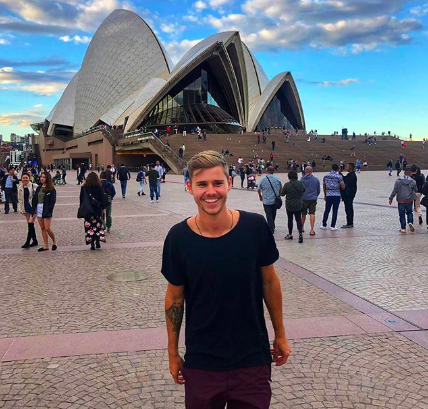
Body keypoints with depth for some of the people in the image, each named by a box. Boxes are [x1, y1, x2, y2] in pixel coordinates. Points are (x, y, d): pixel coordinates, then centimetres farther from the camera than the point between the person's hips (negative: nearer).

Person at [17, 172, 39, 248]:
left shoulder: (34, 186, -11)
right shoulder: (20, 188, 6)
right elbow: (19, 199, 12)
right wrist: (21, 209, 9)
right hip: (26, 207, 6)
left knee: (30, 224, -10)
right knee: (30, 224, 11)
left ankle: (28, 242, -6)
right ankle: (34, 241, 21)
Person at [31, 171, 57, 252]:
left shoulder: (51, 189, -7)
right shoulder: (39, 188, 10)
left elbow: (53, 201, -10)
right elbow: (34, 199, 9)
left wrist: (49, 210, -18)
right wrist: (33, 210, 3)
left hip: (46, 211, -6)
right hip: (39, 210, 6)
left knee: (48, 228, -6)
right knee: (43, 229, 9)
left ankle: (54, 242, 16)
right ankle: (46, 246, 15)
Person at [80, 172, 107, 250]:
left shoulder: (84, 188, -2)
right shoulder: (99, 188, -5)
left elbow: (81, 199, 2)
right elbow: (102, 198, -2)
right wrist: (104, 209, 6)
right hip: (97, 210, 0)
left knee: (89, 227, 4)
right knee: (98, 226, 12)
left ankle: (92, 244, 2)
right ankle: (98, 243, 11)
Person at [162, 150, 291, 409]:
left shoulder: (255, 227, -14)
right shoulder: (179, 238, -13)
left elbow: (269, 281, 1)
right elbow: (175, 297, -1)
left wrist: (280, 335, 8)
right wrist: (173, 353, 6)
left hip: (253, 361, 0)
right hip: (201, 364, 0)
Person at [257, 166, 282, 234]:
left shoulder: (263, 180, -10)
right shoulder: (277, 179, -5)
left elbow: (259, 190, 1)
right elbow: (280, 189, 6)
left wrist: (260, 196, 20)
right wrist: (279, 196, 22)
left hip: (266, 201, -3)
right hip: (275, 200, 3)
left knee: (269, 216, 4)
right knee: (273, 215, 19)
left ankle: (271, 230, 5)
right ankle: (272, 227, 33)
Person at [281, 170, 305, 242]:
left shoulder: (287, 185, -17)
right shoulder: (300, 183, -6)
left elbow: (282, 194, -5)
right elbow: (304, 190, 14)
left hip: (289, 206, -2)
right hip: (299, 205, 2)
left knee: (290, 220, 11)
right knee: (298, 219, 7)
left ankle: (290, 234, 22)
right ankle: (300, 233, -10)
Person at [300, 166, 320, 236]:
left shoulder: (302, 179, -7)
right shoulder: (316, 179, 1)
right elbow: (319, 191, 9)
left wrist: (300, 197, 16)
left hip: (304, 199, -1)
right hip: (313, 199, 1)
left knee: (303, 214, 14)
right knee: (312, 214, -1)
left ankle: (302, 228, 28)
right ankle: (312, 230, -7)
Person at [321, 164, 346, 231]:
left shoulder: (326, 176, 5)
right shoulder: (339, 176, -7)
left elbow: (324, 187, 12)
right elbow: (343, 187, -9)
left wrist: (325, 195, 24)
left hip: (328, 195, 3)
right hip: (336, 195, -3)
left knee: (327, 210, 12)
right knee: (335, 211, 3)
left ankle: (324, 225, 17)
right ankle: (332, 226, 5)